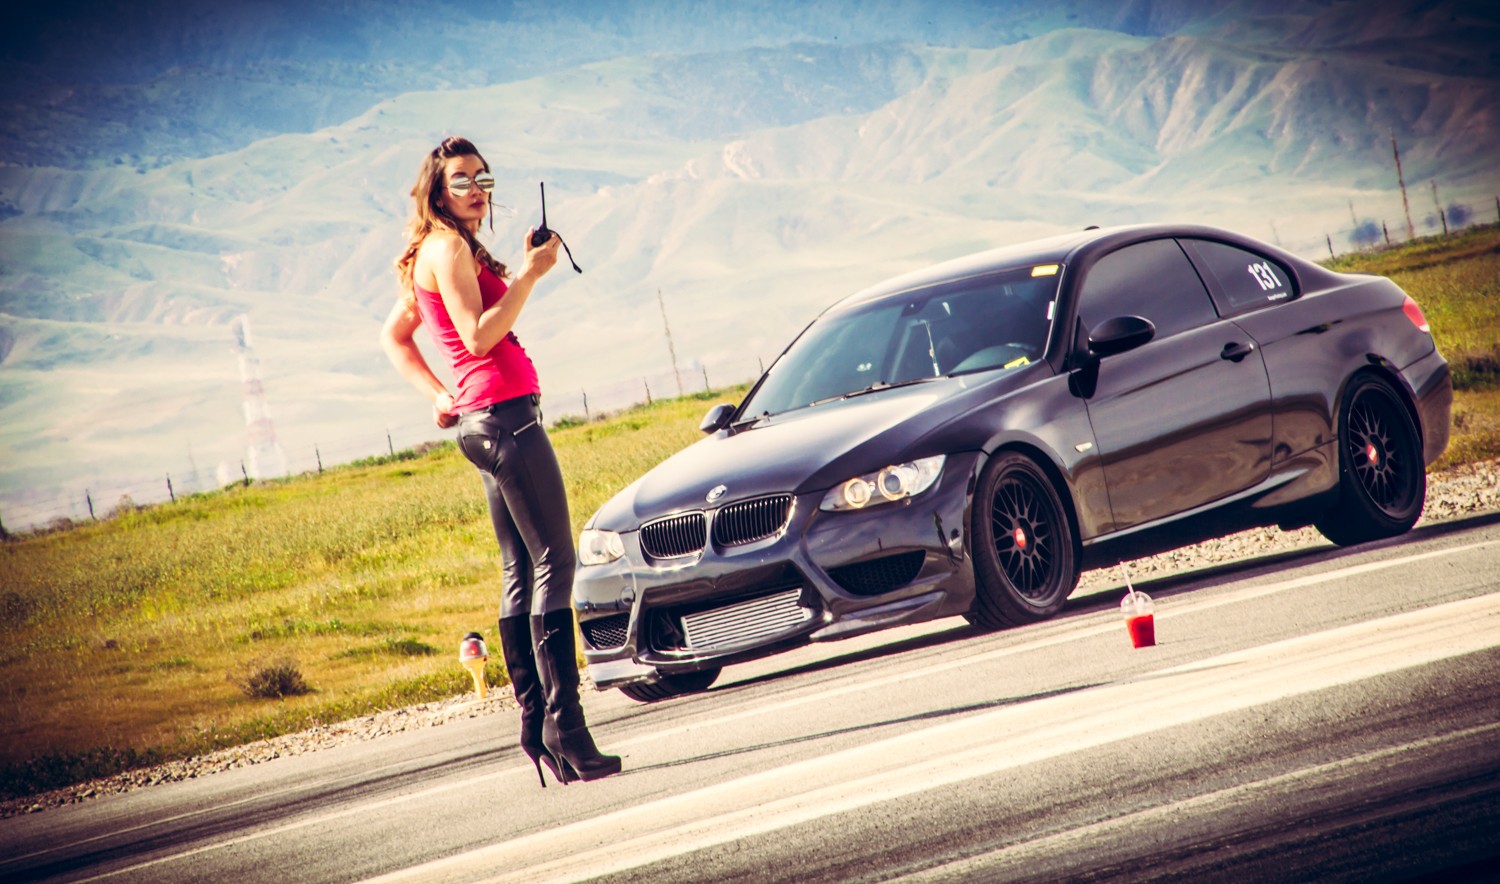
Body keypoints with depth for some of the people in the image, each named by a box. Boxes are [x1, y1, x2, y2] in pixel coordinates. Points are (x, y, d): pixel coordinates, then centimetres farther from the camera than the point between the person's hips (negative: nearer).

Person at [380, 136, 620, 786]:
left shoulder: (438, 254, 20)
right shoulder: (447, 248, -9)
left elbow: (394, 336, 27)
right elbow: (479, 336, -19)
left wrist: (440, 398, 15)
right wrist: (530, 274, -16)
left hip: (479, 419, 11)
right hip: (502, 411, -11)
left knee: (522, 574, 9)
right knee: (553, 563, -13)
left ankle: (536, 722, 8)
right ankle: (564, 724, -17)